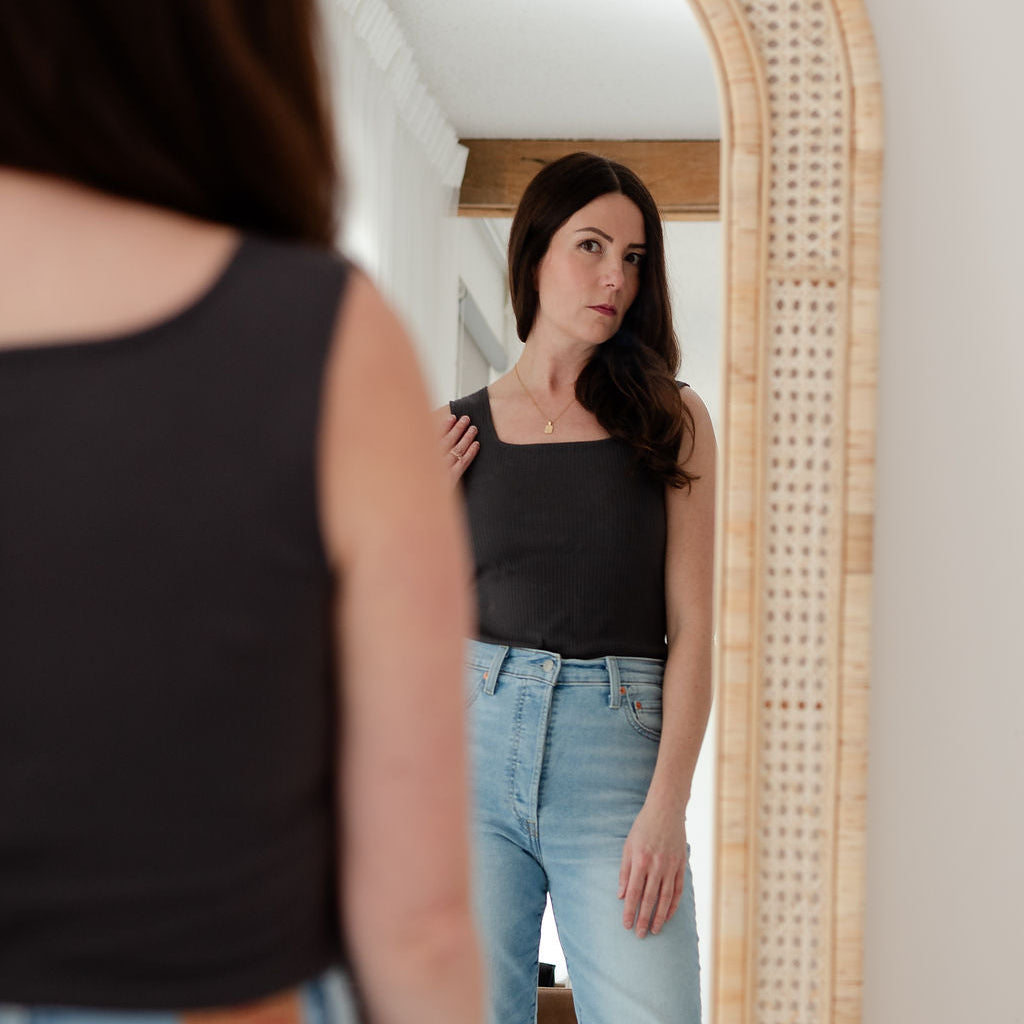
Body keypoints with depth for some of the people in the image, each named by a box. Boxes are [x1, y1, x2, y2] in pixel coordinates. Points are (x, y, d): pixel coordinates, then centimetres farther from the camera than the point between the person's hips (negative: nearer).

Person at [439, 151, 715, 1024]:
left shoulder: (671, 420, 5)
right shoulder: (456, 432, 8)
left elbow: (691, 625, -1)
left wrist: (666, 806, -11)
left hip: (618, 751, -1)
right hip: (475, 737, 1)